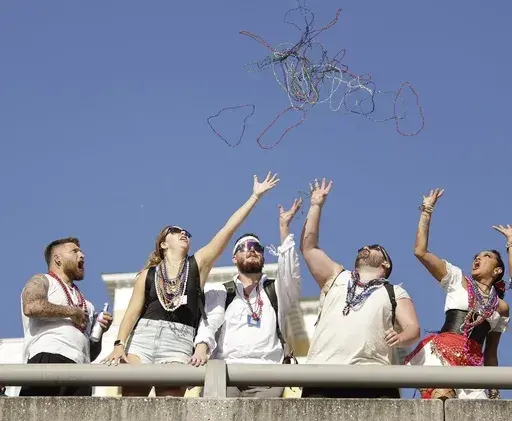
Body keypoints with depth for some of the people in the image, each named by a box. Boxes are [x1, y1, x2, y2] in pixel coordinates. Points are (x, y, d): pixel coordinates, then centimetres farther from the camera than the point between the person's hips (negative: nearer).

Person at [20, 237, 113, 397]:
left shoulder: (85, 304, 35)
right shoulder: (42, 281, 17)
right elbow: (31, 307, -9)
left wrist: (99, 330, 13)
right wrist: (71, 311, 1)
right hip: (49, 360, -6)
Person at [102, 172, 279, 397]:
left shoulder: (198, 264, 14)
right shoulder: (148, 275, 16)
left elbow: (228, 229, 11)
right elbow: (133, 312, 10)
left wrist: (255, 195, 9)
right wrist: (119, 345, -6)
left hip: (179, 343, -1)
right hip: (142, 338, 1)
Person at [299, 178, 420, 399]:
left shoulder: (395, 292, 26)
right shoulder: (337, 278, 33)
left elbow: (413, 328, 12)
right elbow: (308, 247, 28)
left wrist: (401, 337, -12)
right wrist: (316, 206, 28)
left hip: (371, 375, -1)